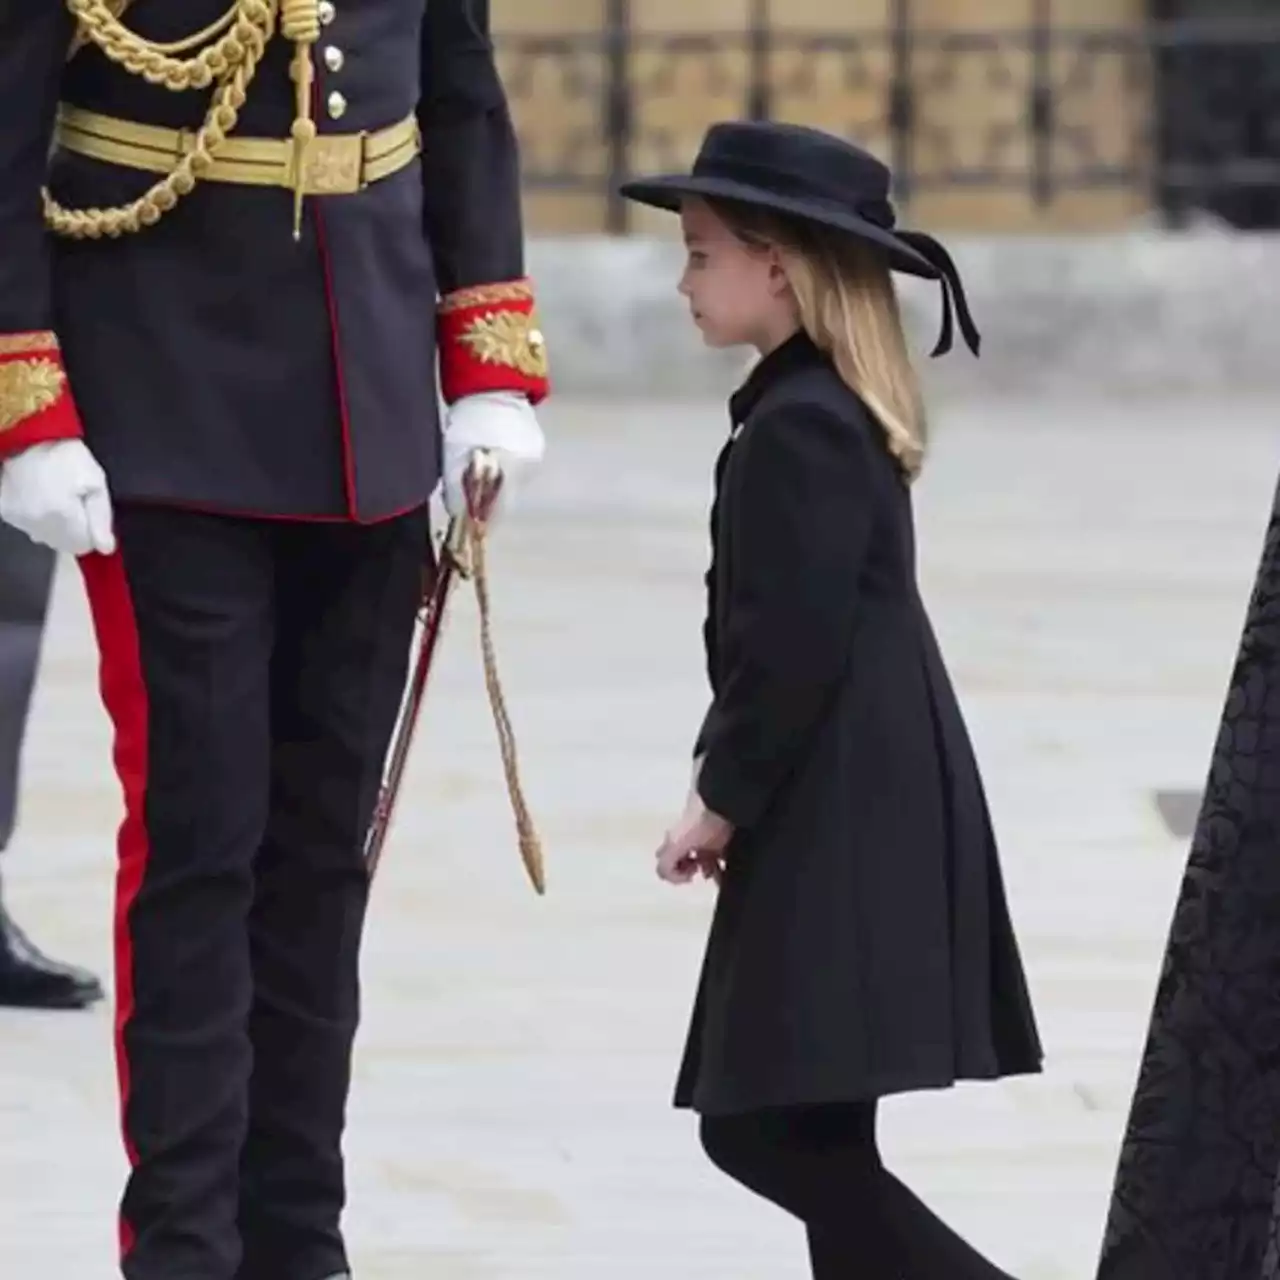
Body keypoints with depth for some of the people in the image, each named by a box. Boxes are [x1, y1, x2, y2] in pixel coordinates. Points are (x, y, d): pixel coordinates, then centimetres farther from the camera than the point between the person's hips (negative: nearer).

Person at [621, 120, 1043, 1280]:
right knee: (812, 1137, 12)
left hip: (839, 822, -11)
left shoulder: (797, 427, -15)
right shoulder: (842, 412, 16)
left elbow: (794, 642, -20)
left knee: (774, 1129, -14)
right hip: (862, 813, 11)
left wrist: (724, 797, -11)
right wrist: (739, 793, 19)